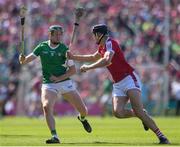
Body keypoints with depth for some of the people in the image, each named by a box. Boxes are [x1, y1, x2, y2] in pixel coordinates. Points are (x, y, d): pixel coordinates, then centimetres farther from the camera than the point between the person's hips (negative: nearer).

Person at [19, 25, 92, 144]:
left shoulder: (64, 49, -4)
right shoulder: (42, 47, 0)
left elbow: (73, 70, -3)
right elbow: (25, 61, -1)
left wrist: (58, 78, -14)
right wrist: (23, 59, -25)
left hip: (65, 81, 0)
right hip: (48, 84, 0)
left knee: (83, 111, 2)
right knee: (47, 106, -29)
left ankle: (82, 119, 41)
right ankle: (55, 137, -29)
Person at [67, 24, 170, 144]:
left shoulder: (110, 43, -11)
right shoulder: (102, 47, 18)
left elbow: (106, 61, -29)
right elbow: (93, 58, 39)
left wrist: (88, 67, -22)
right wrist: (73, 57, 34)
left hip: (129, 79, -9)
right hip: (118, 84, 9)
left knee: (138, 110, -21)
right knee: (118, 112, -13)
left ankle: (161, 136, -21)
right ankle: (143, 116, 10)